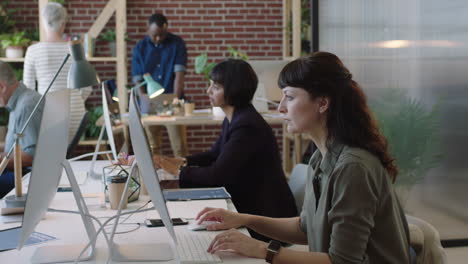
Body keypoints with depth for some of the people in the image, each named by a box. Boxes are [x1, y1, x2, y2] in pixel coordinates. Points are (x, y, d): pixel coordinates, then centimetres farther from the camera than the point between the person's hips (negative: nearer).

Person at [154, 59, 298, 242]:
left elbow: (218, 174, -26)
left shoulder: (247, 126, -24)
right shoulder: (232, 119, 8)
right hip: (246, 202, 9)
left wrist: (178, 171, -14)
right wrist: (182, 161, 3)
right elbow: (215, 155, 19)